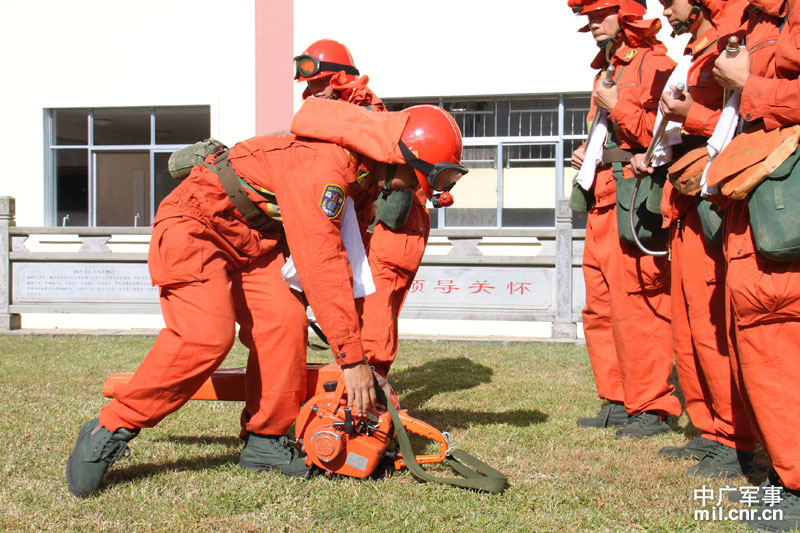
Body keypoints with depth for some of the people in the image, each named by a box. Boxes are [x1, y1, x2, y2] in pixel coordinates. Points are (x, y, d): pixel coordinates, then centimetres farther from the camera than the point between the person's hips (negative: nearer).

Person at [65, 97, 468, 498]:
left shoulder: (366, 174, 1)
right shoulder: (322, 164, -30)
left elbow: (350, 260, 7)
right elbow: (322, 267, -33)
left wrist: (360, 348, 5)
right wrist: (352, 358, -29)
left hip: (251, 243, 9)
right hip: (194, 226, -8)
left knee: (283, 321, -14)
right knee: (206, 334, -25)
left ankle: (264, 441, -2)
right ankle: (108, 432, -12)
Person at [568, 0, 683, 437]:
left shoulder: (656, 64, -5)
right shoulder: (605, 72, 23)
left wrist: (619, 106, -13)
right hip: (601, 202, 9)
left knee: (635, 303, -10)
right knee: (600, 307, 9)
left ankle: (652, 408, -2)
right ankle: (618, 401, 17)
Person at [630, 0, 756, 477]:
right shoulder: (694, 56, 22)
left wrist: (692, 116, -20)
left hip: (713, 207, -10)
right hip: (685, 209, 10)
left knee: (712, 327, -10)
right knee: (687, 328, 12)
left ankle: (738, 443, -2)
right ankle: (709, 432, 20)